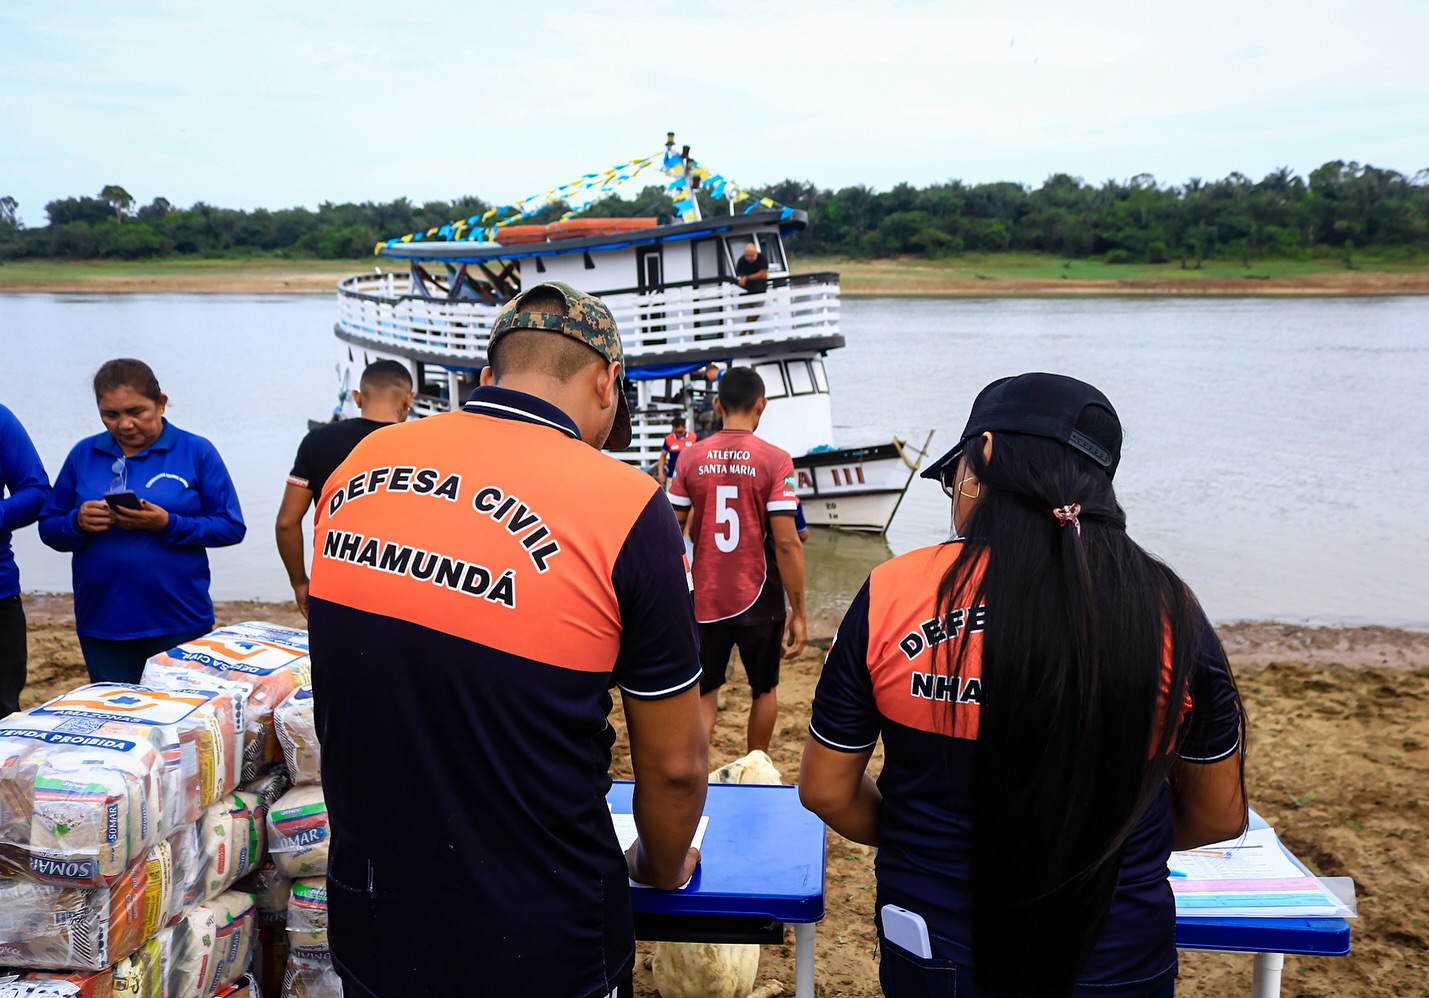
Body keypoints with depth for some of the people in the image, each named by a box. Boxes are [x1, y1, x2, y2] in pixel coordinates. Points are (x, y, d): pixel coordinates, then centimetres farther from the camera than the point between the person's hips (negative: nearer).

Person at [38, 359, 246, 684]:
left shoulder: (196, 451, -2)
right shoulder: (83, 454, 7)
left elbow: (231, 527, -4)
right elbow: (49, 529, 10)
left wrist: (167, 524, -18)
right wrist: (78, 523, -12)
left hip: (179, 623, -3)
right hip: (101, 624, 3)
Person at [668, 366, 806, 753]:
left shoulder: (691, 458, -2)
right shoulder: (774, 460, -10)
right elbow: (786, 543, -14)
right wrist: (798, 612, -6)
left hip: (704, 600, 2)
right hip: (758, 600, -1)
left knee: (702, 697, 10)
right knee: (764, 690, 20)